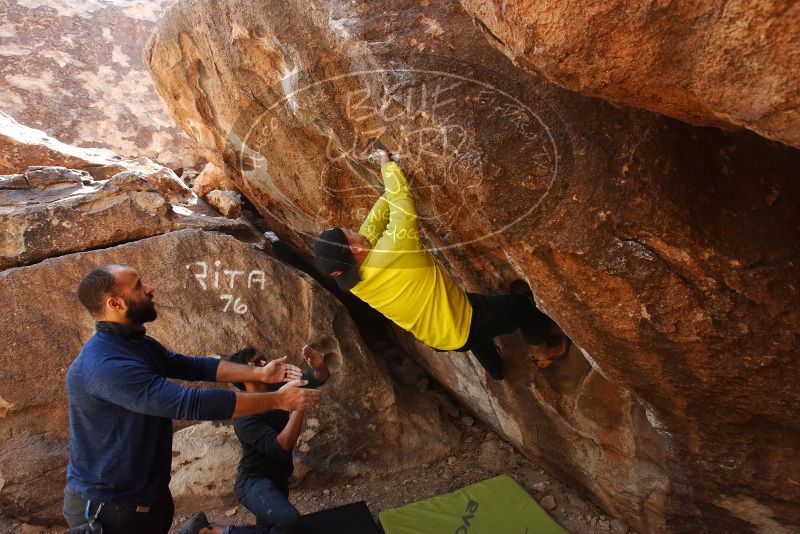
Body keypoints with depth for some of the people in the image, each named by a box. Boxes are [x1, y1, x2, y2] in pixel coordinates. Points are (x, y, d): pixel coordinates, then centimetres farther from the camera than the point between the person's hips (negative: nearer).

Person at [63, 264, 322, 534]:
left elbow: (191, 366, 4)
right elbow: (191, 403, -35)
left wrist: (259, 373, -7)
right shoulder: (105, 365, -31)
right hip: (110, 507, -8)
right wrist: (277, 400, -30)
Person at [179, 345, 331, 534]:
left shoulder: (277, 389, -3)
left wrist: (319, 365, -29)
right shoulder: (244, 416, -23)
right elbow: (281, 448, -33)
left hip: (278, 480, 8)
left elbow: (320, 377, -4)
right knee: (288, 519, -34)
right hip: (254, 482, -8)